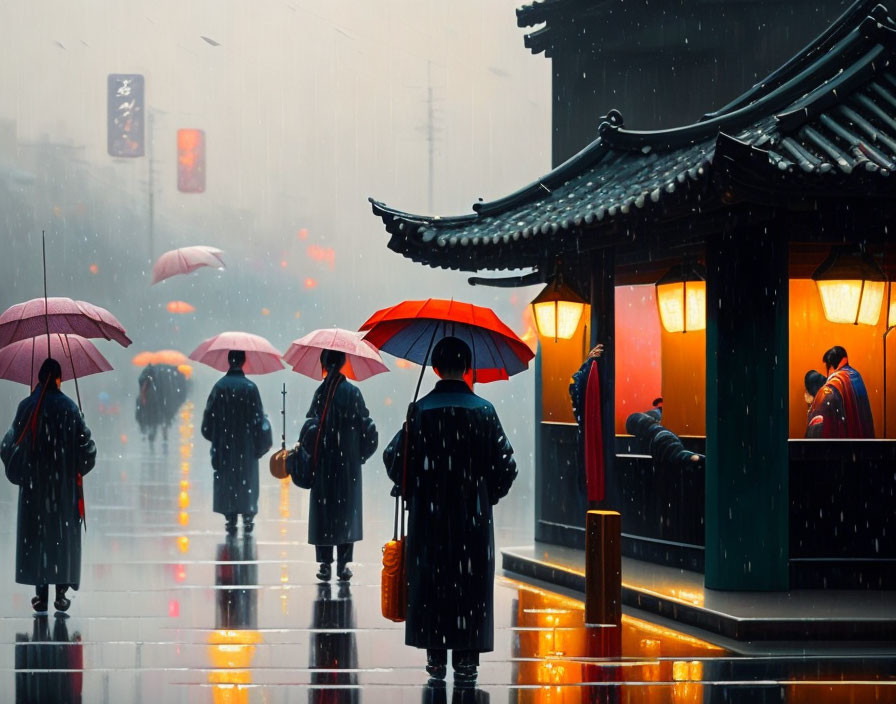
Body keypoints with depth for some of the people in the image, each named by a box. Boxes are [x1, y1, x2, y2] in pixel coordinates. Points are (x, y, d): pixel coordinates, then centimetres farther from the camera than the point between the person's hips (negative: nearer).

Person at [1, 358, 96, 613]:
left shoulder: (27, 407, -4)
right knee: (63, 532, 5)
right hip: (64, 482, 0)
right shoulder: (69, 408, -4)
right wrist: (78, 467, 15)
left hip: (34, 482, 0)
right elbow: (85, 444, -2)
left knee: (36, 532, 5)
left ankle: (41, 594, 2)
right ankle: (61, 592, 0)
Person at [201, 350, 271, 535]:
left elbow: (210, 415, -2)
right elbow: (258, 416, -5)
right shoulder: (250, 387, -9)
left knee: (226, 480, 6)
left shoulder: (220, 386, -6)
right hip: (246, 444, -1)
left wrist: (213, 436, 15)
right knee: (247, 479, 7)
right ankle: (248, 519, 5)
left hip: (224, 443, 1)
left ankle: (230, 520, 3)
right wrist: (261, 442, 6)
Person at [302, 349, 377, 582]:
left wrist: (306, 450, 5)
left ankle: (325, 564, 3)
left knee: (324, 508, 5)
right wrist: (360, 454, 10)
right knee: (347, 509, 8)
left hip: (324, 461, -1)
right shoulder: (353, 392, -4)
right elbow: (366, 429, -2)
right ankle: (343, 565, 6)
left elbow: (311, 429, -9)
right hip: (349, 463, 1)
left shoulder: (321, 393, -6)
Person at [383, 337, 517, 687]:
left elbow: (395, 458, -2)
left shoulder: (420, 410, -4)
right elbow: (505, 466, -2)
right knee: (471, 582, 4)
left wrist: (411, 491, 15)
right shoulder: (484, 411, -4)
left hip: (429, 514, 0)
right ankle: (465, 661, 2)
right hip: (472, 516, 0)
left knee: (431, 580, 8)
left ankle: (436, 659, 11)